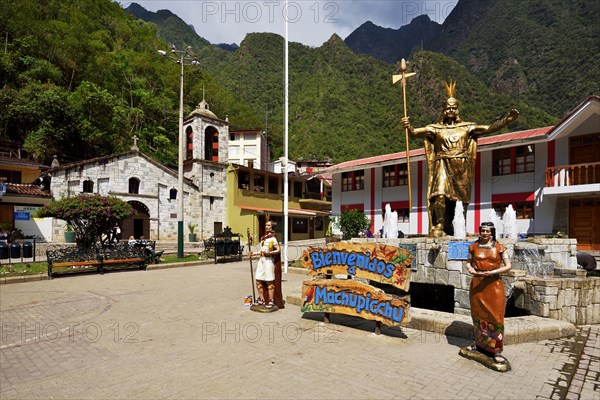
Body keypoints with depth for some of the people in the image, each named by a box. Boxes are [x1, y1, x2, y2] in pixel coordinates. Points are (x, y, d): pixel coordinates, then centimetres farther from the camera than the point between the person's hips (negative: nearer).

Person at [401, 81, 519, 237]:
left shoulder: (467, 127, 12)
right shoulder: (436, 129, 7)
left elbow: (490, 128, 7)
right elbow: (415, 132, -6)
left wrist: (507, 119, -5)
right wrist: (408, 126, -27)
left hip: (461, 169, 2)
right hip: (443, 167, -2)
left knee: (461, 199, 4)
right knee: (439, 196, -21)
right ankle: (438, 227, -14)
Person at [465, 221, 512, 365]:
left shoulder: (499, 248, -2)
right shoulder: (474, 247, 4)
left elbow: (508, 266, -3)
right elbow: (468, 262, 12)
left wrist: (493, 272, -17)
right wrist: (470, 269, -10)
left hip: (494, 284, -3)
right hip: (477, 284, 3)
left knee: (495, 317, 0)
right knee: (478, 315, 14)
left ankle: (496, 351, 10)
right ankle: (479, 344, 31)